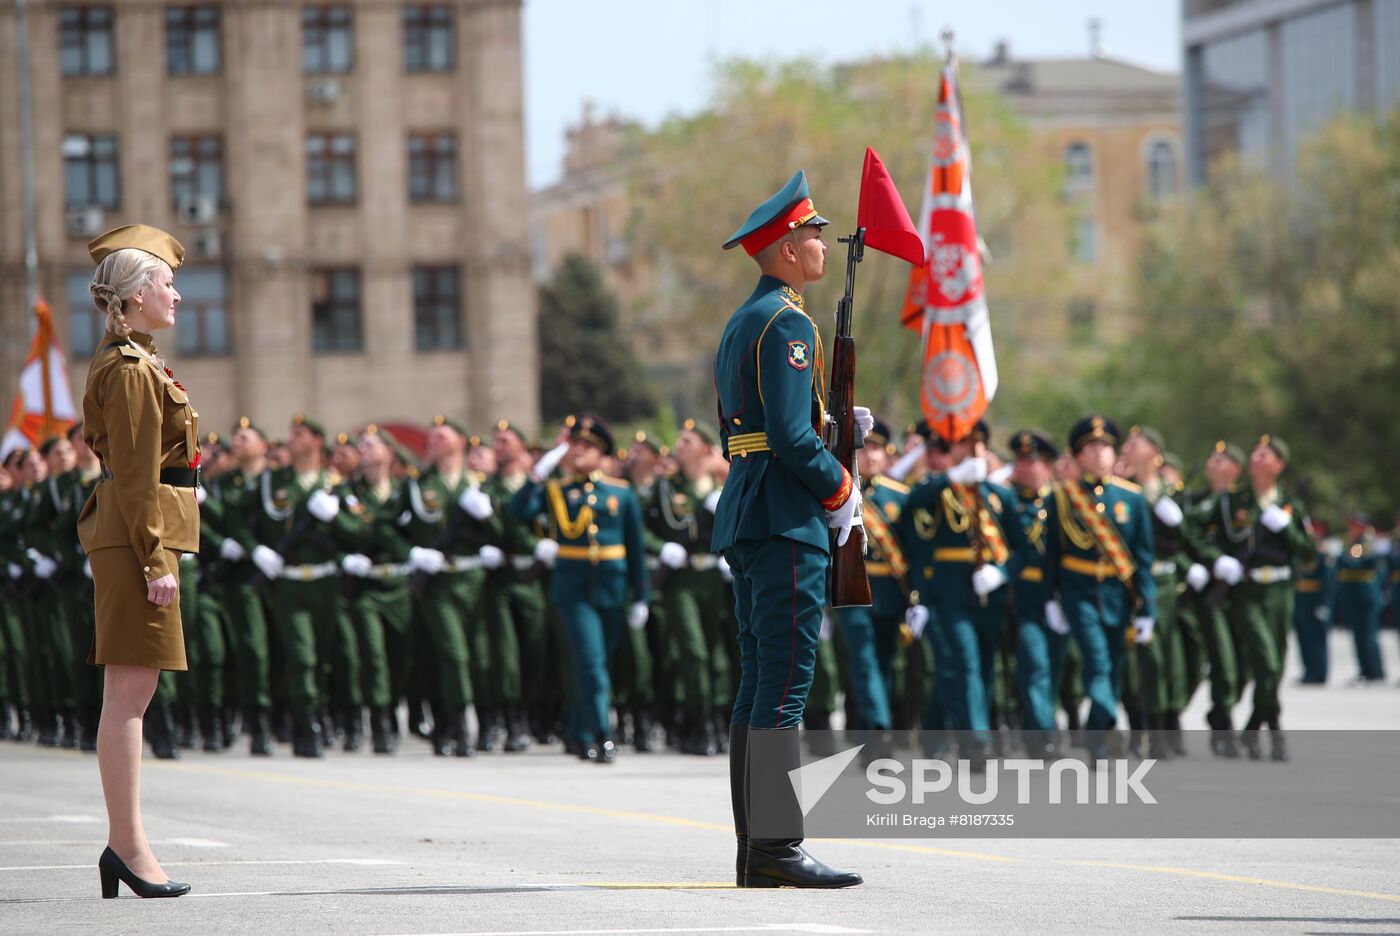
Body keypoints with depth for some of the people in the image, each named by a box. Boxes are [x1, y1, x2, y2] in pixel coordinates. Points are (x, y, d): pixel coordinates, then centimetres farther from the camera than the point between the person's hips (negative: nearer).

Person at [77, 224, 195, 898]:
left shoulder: (129, 362, 18)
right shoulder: (131, 370, -13)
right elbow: (136, 476, -17)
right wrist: (156, 560, -19)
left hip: (133, 538, 11)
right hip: (139, 539, -11)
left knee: (132, 696, 10)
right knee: (128, 695, -9)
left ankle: (123, 845, 12)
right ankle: (128, 845, -9)